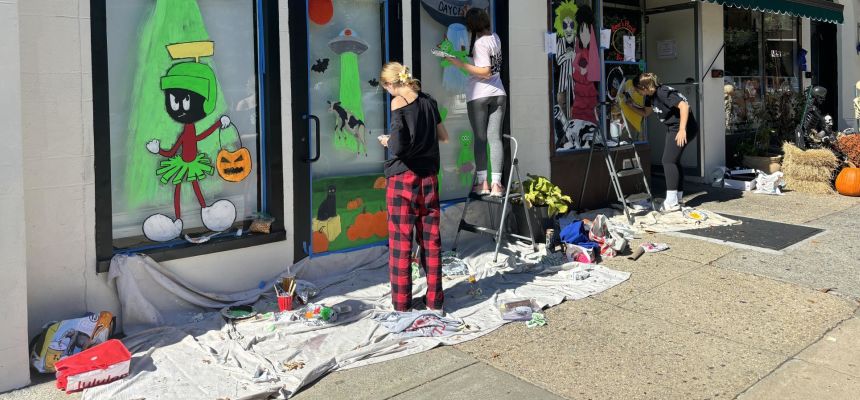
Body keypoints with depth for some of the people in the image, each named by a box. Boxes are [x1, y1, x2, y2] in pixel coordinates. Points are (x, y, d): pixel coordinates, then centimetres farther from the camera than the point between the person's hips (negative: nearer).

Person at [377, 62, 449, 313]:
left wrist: (387, 141, 1)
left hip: (402, 177, -5)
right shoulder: (429, 101, 7)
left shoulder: (398, 102, -10)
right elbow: (443, 136, 16)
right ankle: (434, 301, 17)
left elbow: (398, 146, -19)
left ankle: (402, 304, 9)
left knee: (400, 241, 3)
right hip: (428, 178, 5)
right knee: (431, 240, 10)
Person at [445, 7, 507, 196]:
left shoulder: (480, 43, -13)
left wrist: (460, 64, -17)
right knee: (495, 138, 2)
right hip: (498, 94, 6)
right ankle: (496, 184, -1)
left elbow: (485, 72, -18)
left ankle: (482, 183, 5)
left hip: (478, 96, -6)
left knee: (480, 138, 3)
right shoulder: (495, 38, 9)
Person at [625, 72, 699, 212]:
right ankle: (678, 197, 26)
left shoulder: (663, 93, -24)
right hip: (672, 128, 10)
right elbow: (645, 113, 21)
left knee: (668, 160, -11)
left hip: (684, 127, -10)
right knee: (673, 160, 15)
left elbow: (684, 106, -30)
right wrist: (631, 105, 5)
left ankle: (672, 202, -9)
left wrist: (682, 130, -32)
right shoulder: (651, 96, 5)